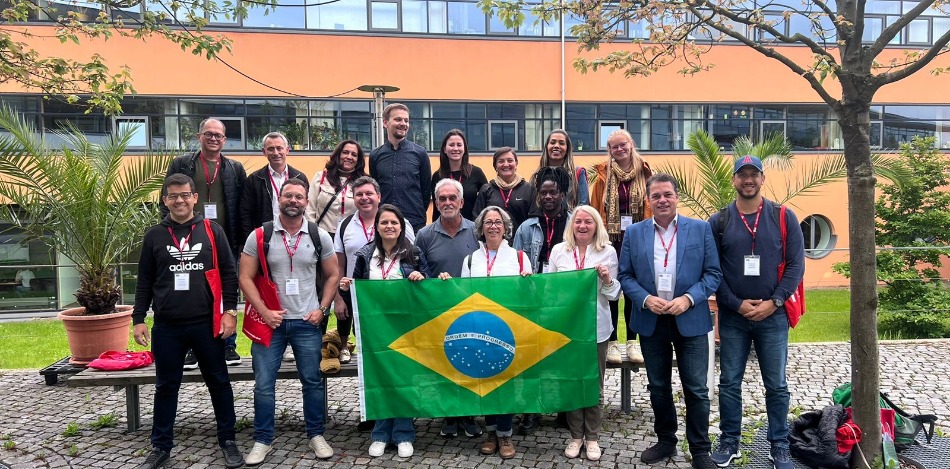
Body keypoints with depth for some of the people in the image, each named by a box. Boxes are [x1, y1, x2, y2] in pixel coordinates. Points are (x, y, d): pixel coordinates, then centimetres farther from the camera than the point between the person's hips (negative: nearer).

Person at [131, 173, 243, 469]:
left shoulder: (213, 231, 1)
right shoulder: (154, 236, 6)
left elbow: (228, 274, 1)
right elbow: (145, 281, 9)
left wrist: (230, 311, -5)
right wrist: (138, 319, 5)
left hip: (207, 324, -1)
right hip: (166, 327, 2)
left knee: (219, 383, 8)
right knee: (166, 387, 12)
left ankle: (228, 441, 22)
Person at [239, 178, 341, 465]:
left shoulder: (319, 236, 1)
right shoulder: (259, 236, -3)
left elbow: (332, 275, 8)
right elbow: (246, 278, -2)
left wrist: (322, 309, -3)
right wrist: (264, 312, -11)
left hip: (307, 322, 1)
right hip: (269, 321, 0)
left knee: (312, 381, 9)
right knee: (263, 384, 5)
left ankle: (316, 435, 25)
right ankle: (263, 440, 20)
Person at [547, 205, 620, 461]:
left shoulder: (608, 251, -1)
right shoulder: (559, 250, 3)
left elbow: (614, 294, 1)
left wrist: (607, 280, -18)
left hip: (596, 328, -1)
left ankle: (592, 437, 22)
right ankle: (576, 436, 24)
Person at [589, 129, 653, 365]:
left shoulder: (645, 173, 3)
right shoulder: (603, 175, 1)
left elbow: (651, 208, 4)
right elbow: (595, 209, 1)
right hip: (610, 241, -1)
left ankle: (632, 342, 19)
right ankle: (612, 342, 14)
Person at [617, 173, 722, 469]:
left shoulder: (701, 229, 0)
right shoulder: (633, 233, 4)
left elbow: (713, 273, -2)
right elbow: (625, 276, 3)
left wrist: (688, 299, -16)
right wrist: (645, 299, -13)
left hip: (690, 320, -2)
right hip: (650, 321, 2)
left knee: (696, 389, 4)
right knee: (658, 387, 13)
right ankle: (665, 441, 30)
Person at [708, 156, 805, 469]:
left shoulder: (784, 217, 1)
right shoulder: (718, 221, 1)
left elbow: (795, 264, -2)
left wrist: (773, 302, -11)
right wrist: (737, 304, -11)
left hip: (773, 315, 0)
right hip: (732, 317, 0)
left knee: (776, 385, 8)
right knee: (729, 382, 8)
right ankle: (729, 442, 22)